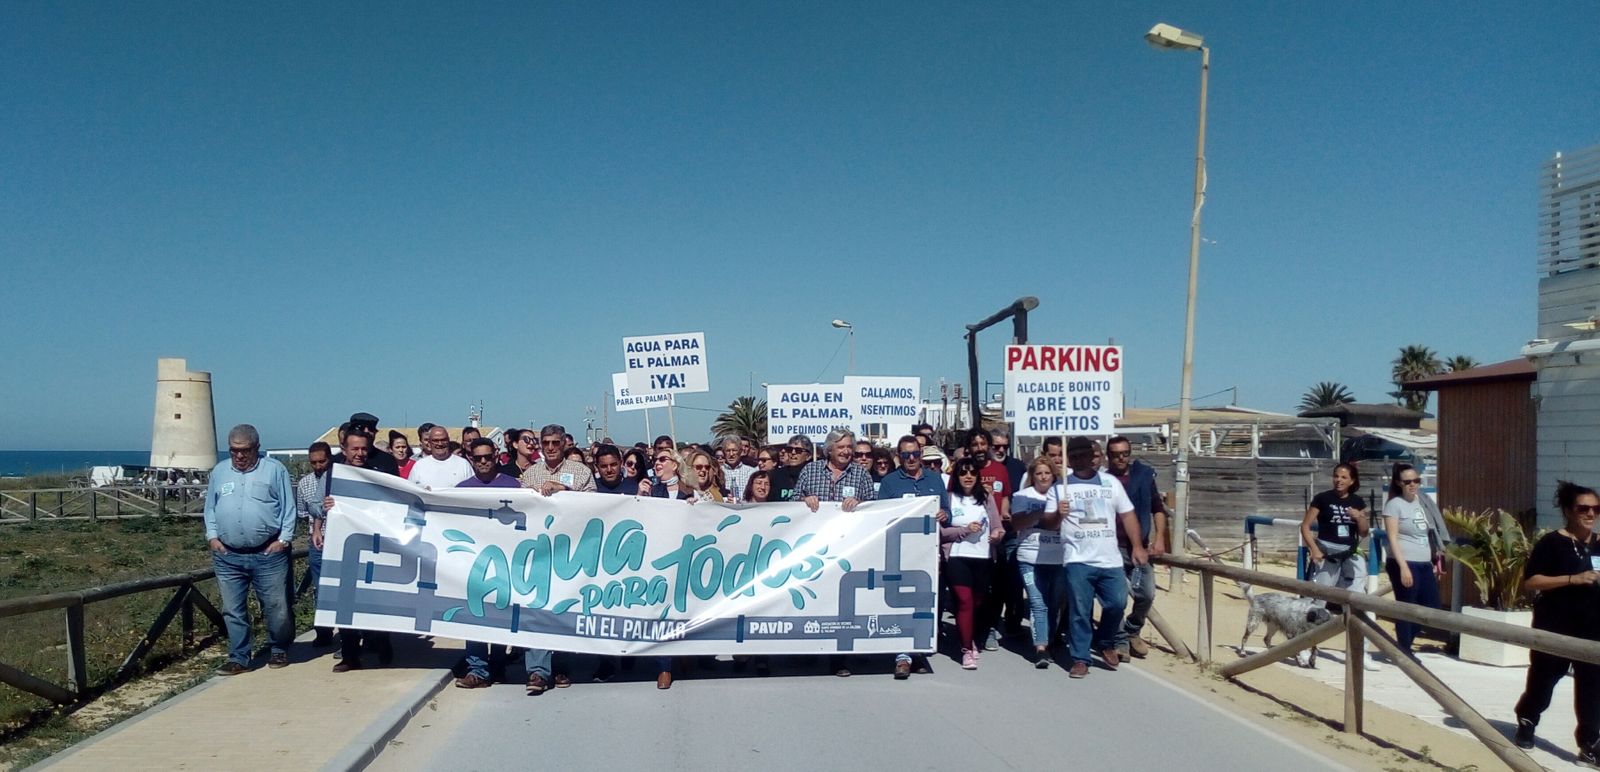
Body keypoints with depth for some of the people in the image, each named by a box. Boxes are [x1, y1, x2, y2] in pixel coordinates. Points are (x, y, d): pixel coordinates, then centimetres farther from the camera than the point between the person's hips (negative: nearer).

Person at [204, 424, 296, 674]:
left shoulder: (274, 469, 1)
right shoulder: (219, 472, 13)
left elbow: (289, 508, -1)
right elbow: (210, 508, 17)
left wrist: (284, 539, -7)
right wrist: (212, 536, 4)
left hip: (268, 554, -3)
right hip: (228, 556, 3)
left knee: (276, 608, 2)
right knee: (233, 611, 7)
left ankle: (280, 651, 21)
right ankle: (239, 658, 16)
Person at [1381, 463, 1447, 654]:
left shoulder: (1422, 500, 11)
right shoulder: (1394, 504, -8)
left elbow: (1429, 532, 19)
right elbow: (1393, 538, -14)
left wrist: (1436, 559, 15)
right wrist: (1403, 567, -21)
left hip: (1425, 564, 7)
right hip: (1405, 564, -7)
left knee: (1431, 607, 11)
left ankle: (1404, 644, 25)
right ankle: (1404, 652, 10)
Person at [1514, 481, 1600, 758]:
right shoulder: (1551, 543, -8)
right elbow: (1529, 582, -14)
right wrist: (1573, 579, -21)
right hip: (1555, 628, -4)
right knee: (1542, 680, 10)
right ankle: (1526, 722, 33)